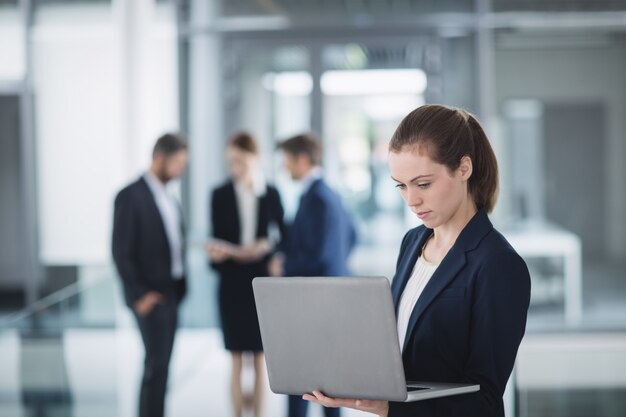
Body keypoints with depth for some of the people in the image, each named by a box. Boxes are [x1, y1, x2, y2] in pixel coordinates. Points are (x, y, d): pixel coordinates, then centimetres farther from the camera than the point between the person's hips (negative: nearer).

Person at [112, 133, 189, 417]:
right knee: (157, 364, -10)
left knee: (159, 365, 9)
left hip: (171, 294, 8)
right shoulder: (130, 196, -11)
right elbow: (121, 252, -13)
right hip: (149, 297, -8)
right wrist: (139, 295, -16)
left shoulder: (168, 197, 13)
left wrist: (180, 287, 7)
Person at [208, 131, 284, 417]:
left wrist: (266, 247, -16)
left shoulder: (271, 195, 1)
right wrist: (216, 253, -20)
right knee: (236, 361, 2)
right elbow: (217, 241, 1)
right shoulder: (220, 195, 0)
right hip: (233, 285, 0)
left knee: (260, 359, 6)